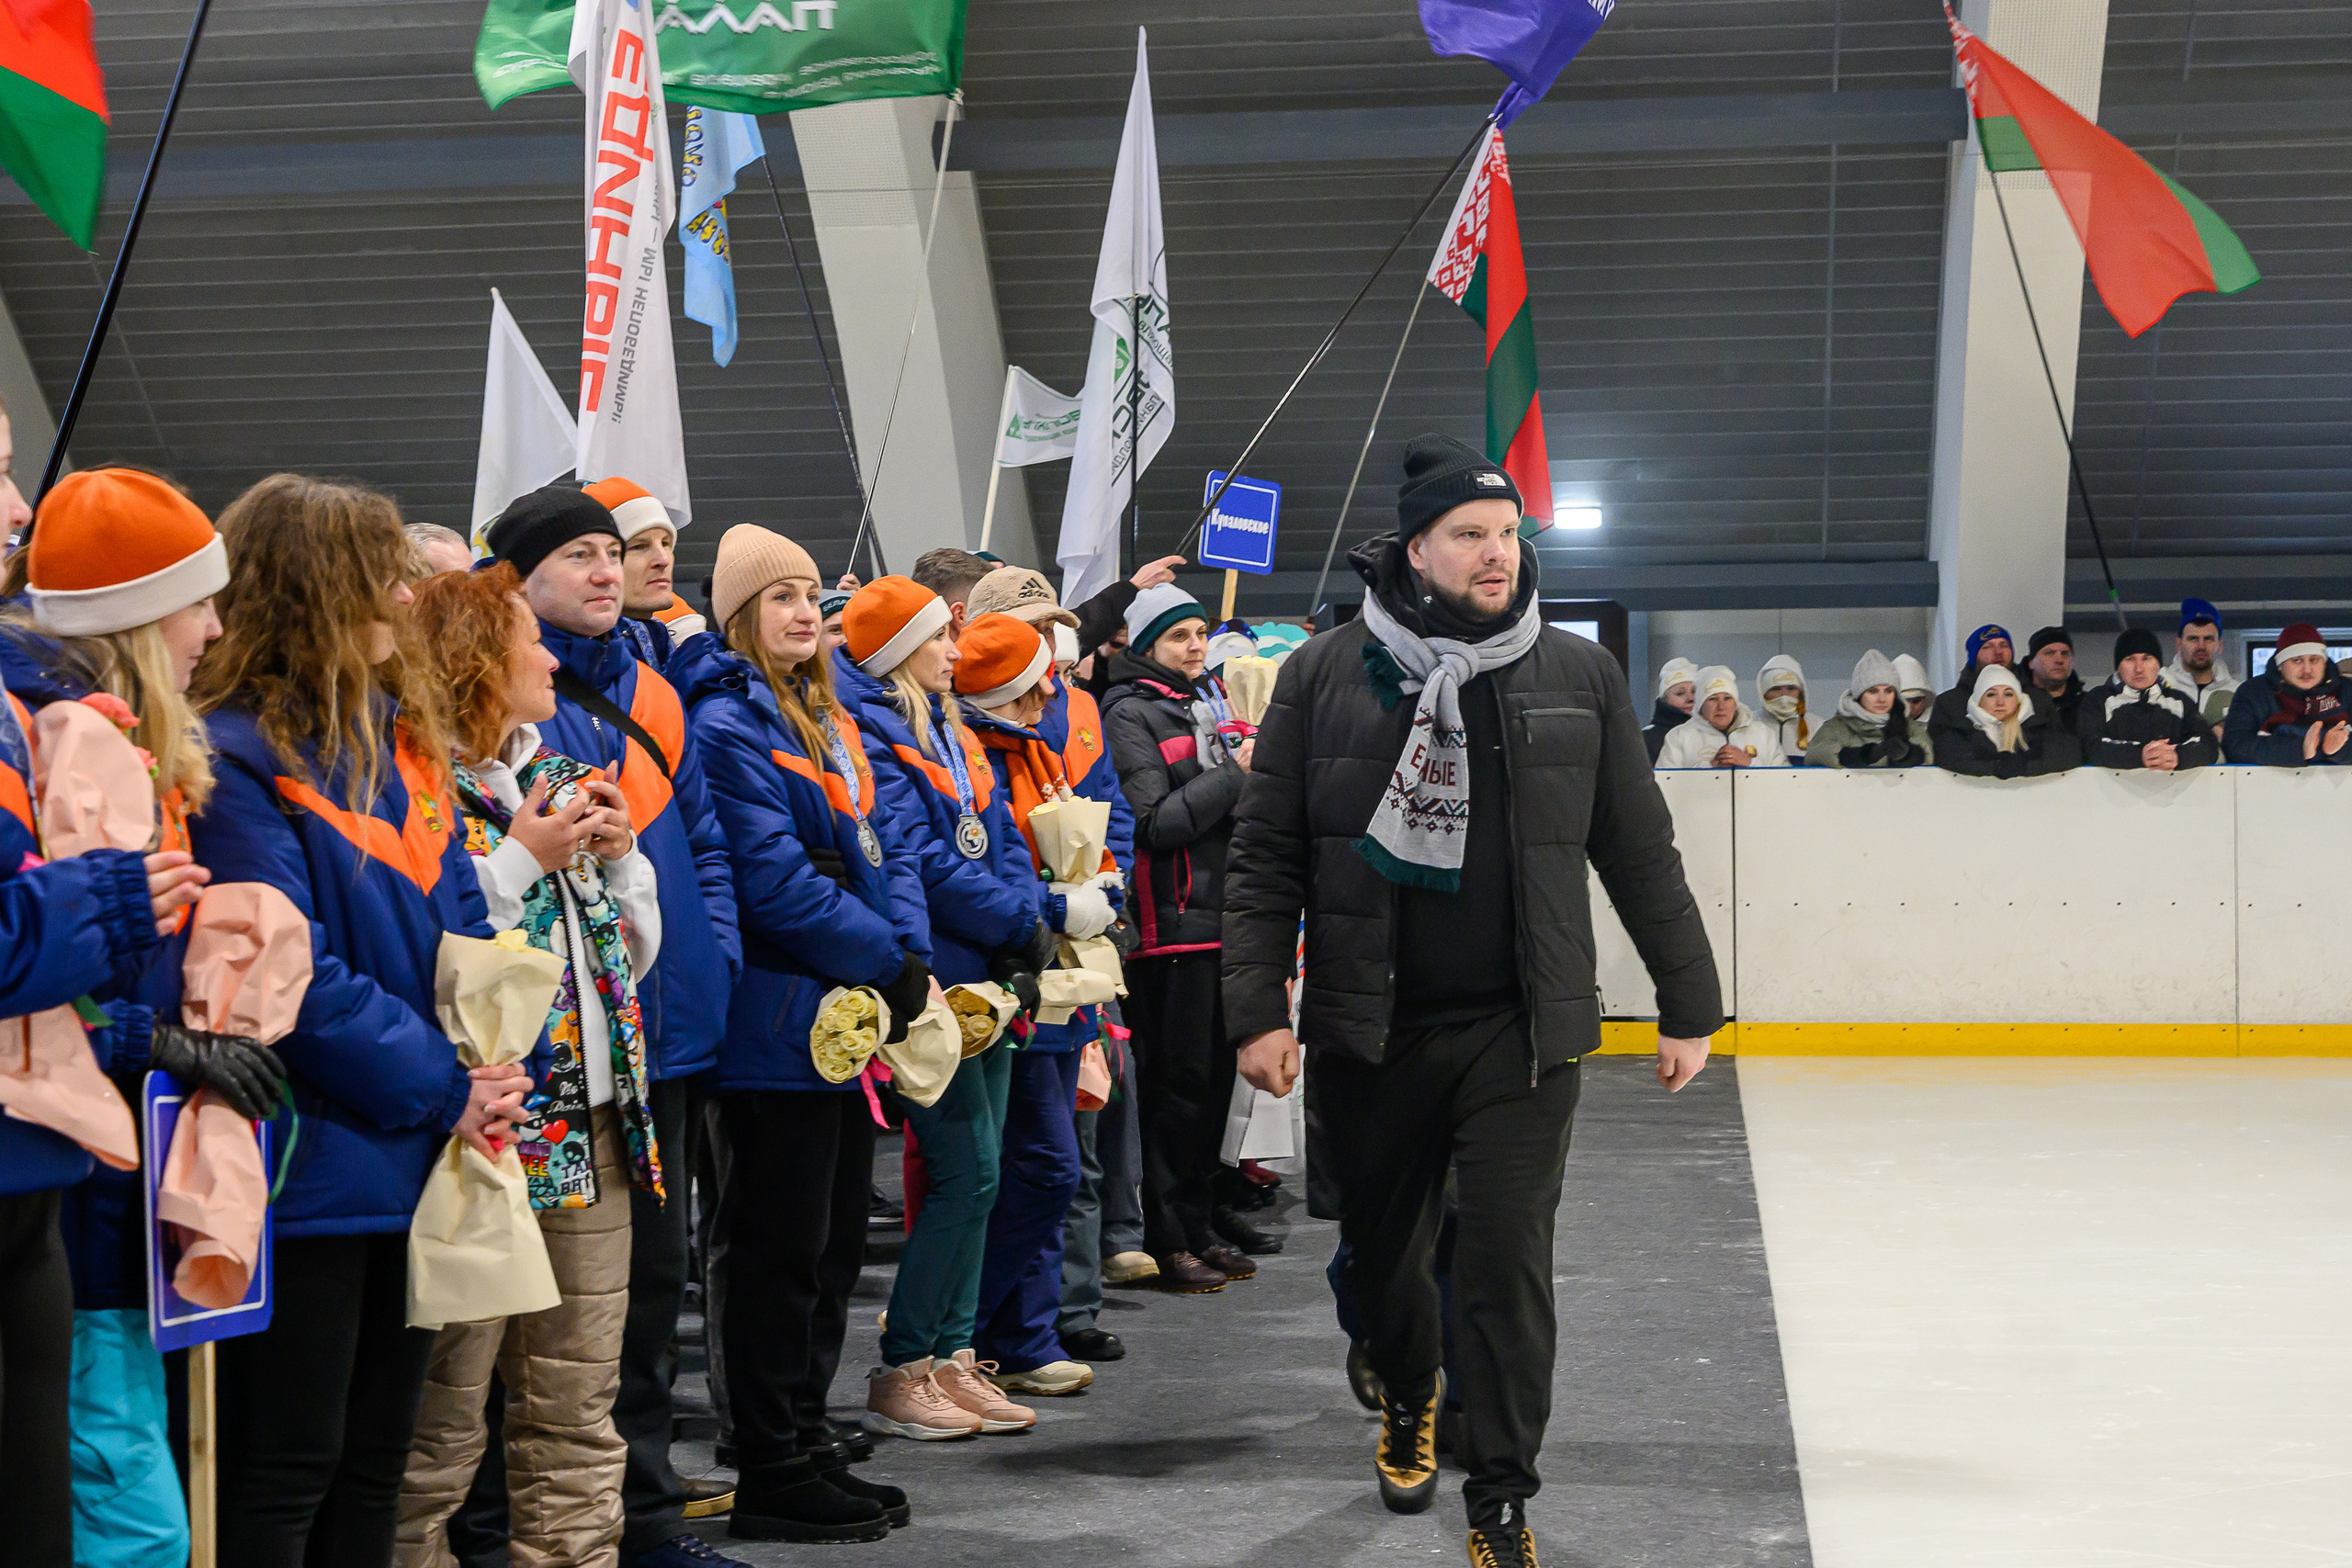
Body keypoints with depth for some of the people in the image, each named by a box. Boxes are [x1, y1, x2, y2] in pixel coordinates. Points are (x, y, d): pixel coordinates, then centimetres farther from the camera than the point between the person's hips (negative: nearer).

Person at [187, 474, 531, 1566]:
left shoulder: (402, 736, 12)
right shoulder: (234, 758, -14)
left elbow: (461, 917, 11)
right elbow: (292, 975, -19)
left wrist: (489, 1070, -6)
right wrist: (442, 1089, -15)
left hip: (415, 1150, 8)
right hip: (310, 1168, -8)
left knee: (375, 1460, 16)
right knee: (285, 1472, -1)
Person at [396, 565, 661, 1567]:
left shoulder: (558, 777, 16)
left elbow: (635, 951, 20)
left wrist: (618, 852, 4)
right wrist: (520, 861, -15)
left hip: (590, 1129, 8)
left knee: (579, 1418, 13)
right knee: (441, 1425, -2)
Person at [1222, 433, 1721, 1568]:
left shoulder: (1579, 678, 3)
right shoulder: (1328, 675, 0)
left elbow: (1641, 857, 8)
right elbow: (1265, 857, 1)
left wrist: (1688, 1006, 8)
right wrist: (1258, 1008, -6)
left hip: (1520, 1034, 0)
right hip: (1365, 1032, 1)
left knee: (1506, 1264, -3)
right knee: (1378, 1248, 16)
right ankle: (1408, 1397, 46)